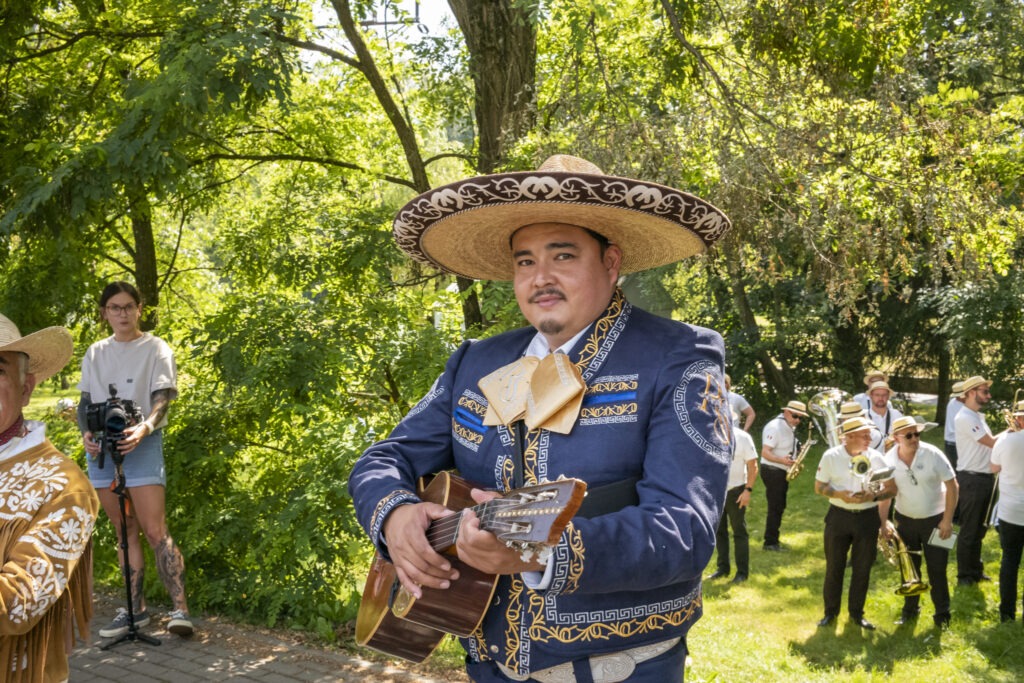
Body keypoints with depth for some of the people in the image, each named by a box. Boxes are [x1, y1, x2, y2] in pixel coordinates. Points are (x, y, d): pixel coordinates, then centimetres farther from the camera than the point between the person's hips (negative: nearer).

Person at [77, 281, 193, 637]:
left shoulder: (155, 349, 0)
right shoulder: (95, 353, 13)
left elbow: (162, 398, -9)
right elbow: (85, 401, 12)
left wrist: (144, 428, -29)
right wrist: (86, 433, -9)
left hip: (142, 446, -4)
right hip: (101, 449, 5)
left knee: (154, 531, -12)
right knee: (125, 532, 9)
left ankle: (180, 608, -13)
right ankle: (135, 608, 15)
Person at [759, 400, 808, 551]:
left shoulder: (789, 428, 12)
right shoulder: (775, 427, -18)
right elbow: (765, 452, -23)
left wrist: (794, 461, 6)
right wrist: (782, 460, -37)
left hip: (783, 472, 10)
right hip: (772, 471, -10)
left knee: (779, 507, 14)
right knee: (775, 507, -8)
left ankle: (773, 540, 23)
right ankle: (770, 543, -2)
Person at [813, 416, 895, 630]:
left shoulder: (875, 457, -4)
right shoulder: (831, 456, -7)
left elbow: (892, 488, 1)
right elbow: (819, 487, -1)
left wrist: (873, 496, -18)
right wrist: (841, 495, -18)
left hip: (867, 518, 1)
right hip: (838, 517, -1)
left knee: (863, 568, 9)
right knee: (834, 567, 7)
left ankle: (856, 613, 25)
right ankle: (830, 612, 22)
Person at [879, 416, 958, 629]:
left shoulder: (933, 455, -20)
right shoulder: (889, 460, -12)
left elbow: (953, 486, -13)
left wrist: (947, 520, -15)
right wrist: (883, 522, -12)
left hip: (934, 520, -3)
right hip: (905, 519, 3)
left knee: (937, 570, 1)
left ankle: (942, 614, 19)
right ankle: (910, 609, 34)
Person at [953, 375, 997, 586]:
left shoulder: (977, 416, 15)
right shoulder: (965, 418, -17)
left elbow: (989, 444, 11)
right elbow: (992, 442, -19)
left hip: (985, 477, 9)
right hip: (971, 480, -9)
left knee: (980, 528, 18)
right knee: (969, 530, 1)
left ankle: (975, 570, 30)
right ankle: (964, 576, 12)